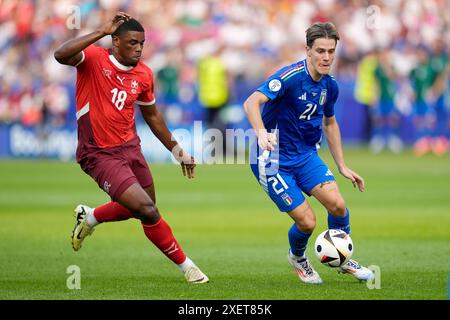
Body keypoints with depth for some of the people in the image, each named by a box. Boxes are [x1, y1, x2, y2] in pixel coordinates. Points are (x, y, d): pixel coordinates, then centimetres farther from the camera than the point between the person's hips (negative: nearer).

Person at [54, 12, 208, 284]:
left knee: (142, 208, 16)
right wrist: (102, 32, -34)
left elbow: (151, 114, 18)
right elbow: (61, 55, -36)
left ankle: (89, 217, 42)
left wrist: (176, 149, 20)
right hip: (100, 155, -7)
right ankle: (186, 266, 3)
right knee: (148, 211, -14)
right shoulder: (94, 59, -15)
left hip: (130, 147, 7)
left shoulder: (144, 74, 2)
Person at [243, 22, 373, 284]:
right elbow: (252, 102, -33)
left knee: (337, 205, -15)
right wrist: (261, 133, -52)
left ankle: (343, 259, 11)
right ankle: (298, 257, 24)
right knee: (307, 221, -11)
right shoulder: (291, 76, -21)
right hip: (274, 160, -6)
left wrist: (343, 167, 19)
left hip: (306, 155, 6)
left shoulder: (330, 86, 3)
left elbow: (330, 123, 21)